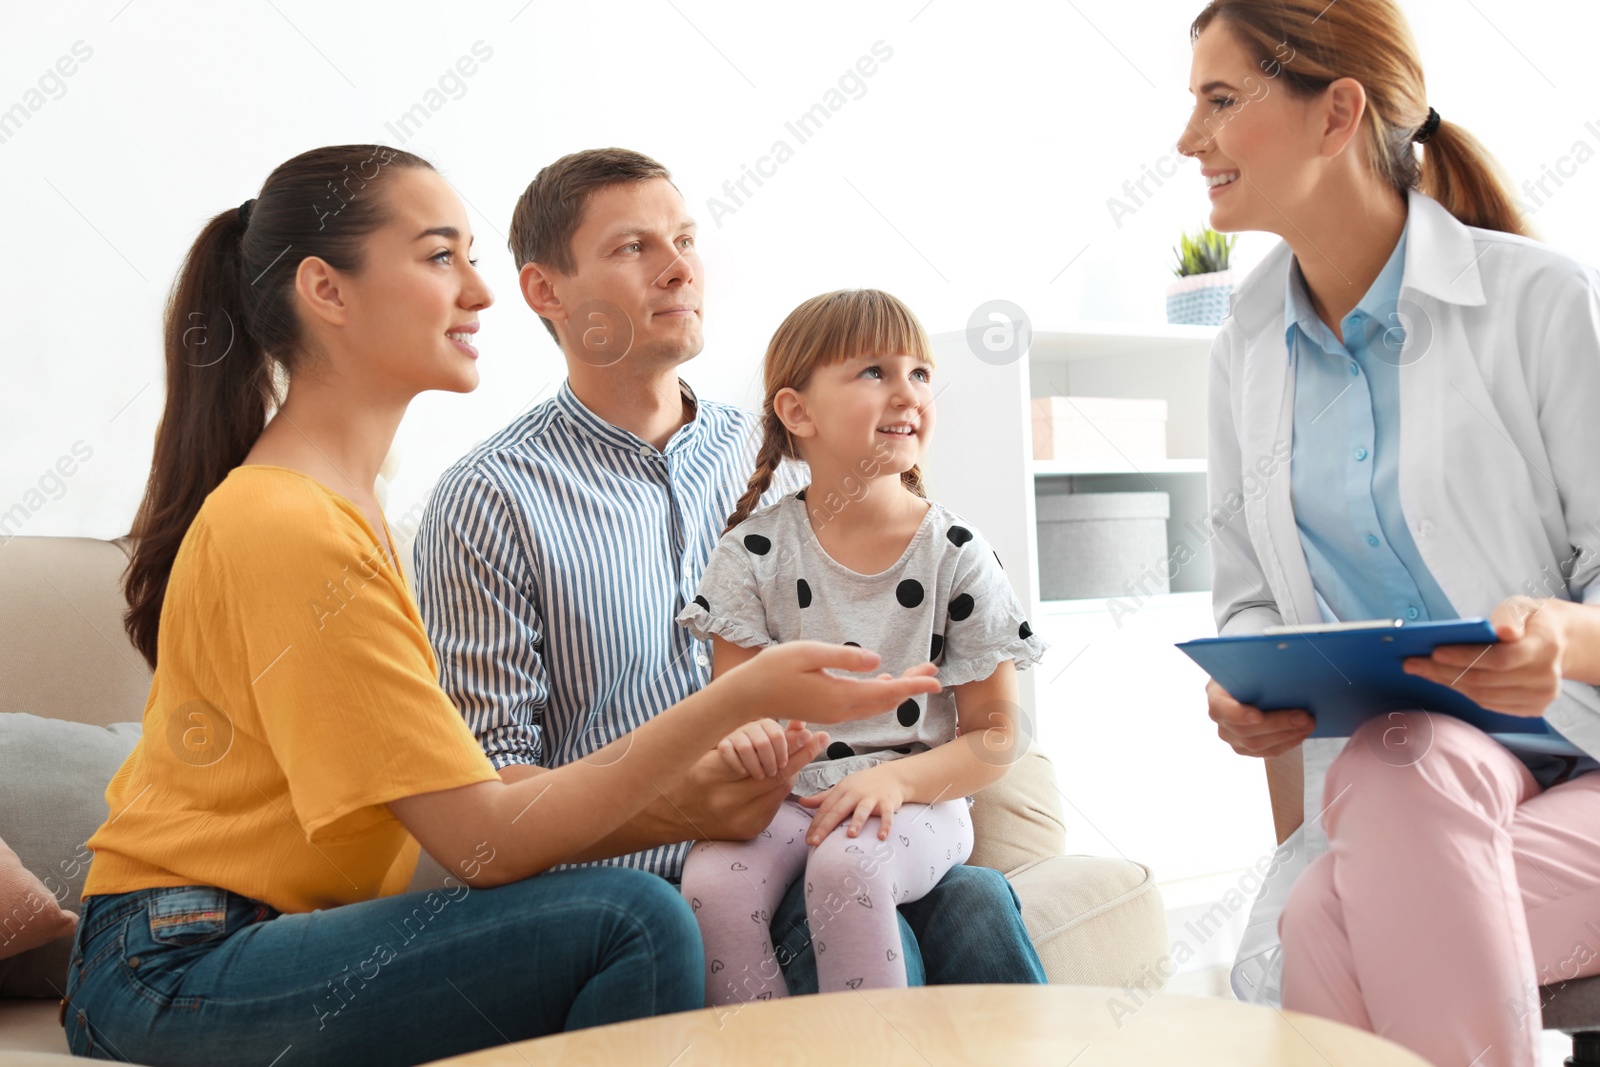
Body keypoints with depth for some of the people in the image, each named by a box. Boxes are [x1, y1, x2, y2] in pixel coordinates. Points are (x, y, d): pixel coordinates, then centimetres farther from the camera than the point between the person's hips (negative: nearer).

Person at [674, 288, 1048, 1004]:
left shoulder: (955, 554, 0)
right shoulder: (756, 552, 2)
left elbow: (994, 738, 1)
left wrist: (896, 780, -17)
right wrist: (743, 736, -24)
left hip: (916, 795, -1)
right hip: (785, 796, 1)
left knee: (846, 865, -33)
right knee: (711, 880, -29)